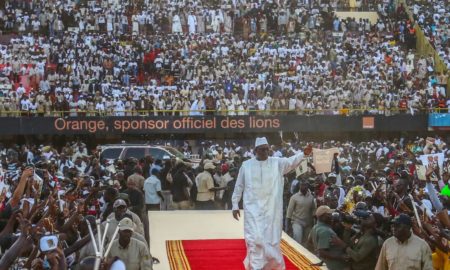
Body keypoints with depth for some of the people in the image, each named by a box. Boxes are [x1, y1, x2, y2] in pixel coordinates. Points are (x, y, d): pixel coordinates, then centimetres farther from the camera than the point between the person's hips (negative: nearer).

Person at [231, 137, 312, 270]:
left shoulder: (277, 163, 2)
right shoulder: (246, 165, 2)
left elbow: (291, 161, -15)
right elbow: (239, 186, 8)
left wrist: (303, 153, -33)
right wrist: (235, 205, 6)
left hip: (271, 209, 1)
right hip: (253, 209, -1)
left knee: (271, 239, 7)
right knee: (255, 239, -6)